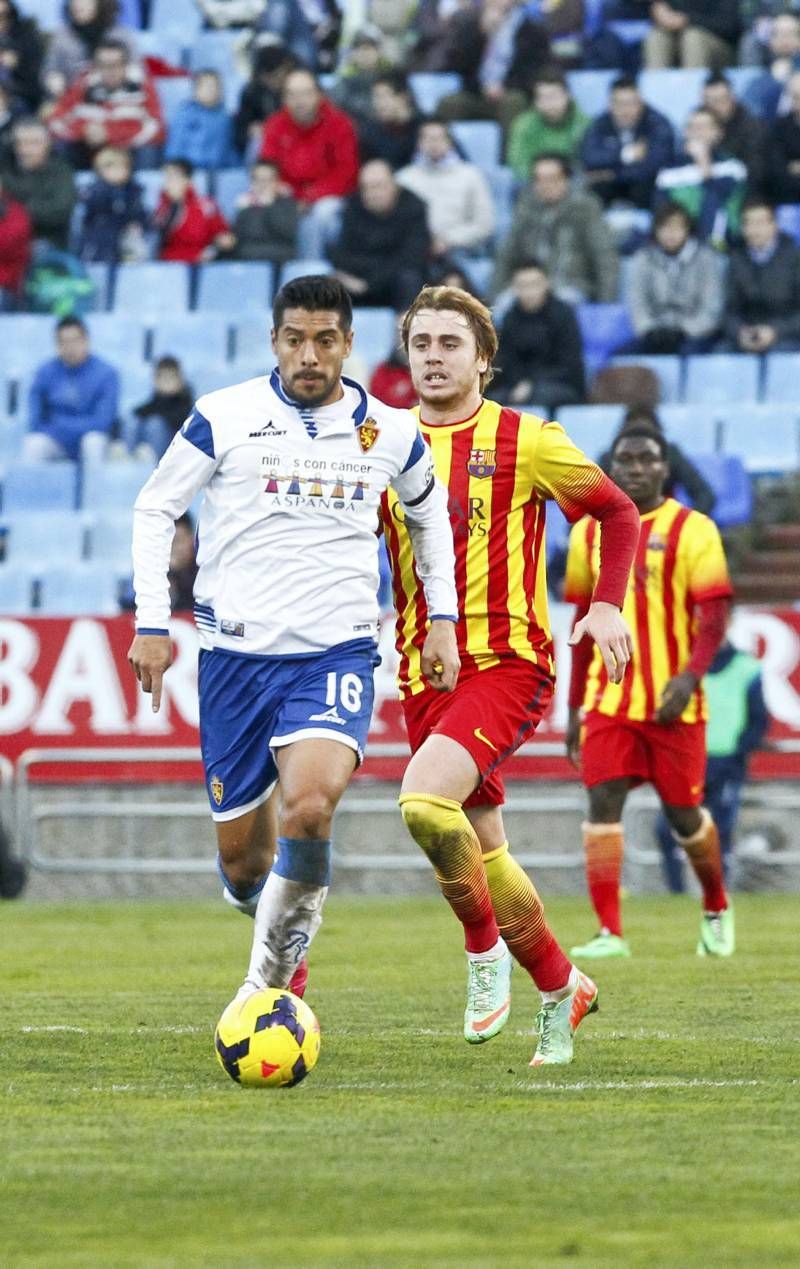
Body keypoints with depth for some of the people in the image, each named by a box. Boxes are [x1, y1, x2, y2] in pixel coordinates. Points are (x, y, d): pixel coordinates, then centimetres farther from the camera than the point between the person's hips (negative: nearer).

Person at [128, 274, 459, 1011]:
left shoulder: (391, 432, 6)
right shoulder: (225, 418, -1)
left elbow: (430, 512, 25)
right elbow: (154, 509, 7)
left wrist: (443, 619, 17)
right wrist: (152, 623, 0)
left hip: (337, 653, 0)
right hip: (236, 653, 0)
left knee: (309, 809, -27)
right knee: (240, 857, 3)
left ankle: (272, 969, -10)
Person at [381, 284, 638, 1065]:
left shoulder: (526, 442, -3)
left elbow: (617, 512, 8)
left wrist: (608, 604, -6)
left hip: (507, 663, -5)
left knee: (424, 801, -28)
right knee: (483, 852, 9)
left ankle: (483, 944, -6)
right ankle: (560, 988, 28)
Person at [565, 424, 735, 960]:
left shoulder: (692, 530, -3)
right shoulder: (590, 532, 10)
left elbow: (715, 615, -8)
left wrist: (690, 677, -24)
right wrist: (575, 707, 16)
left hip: (672, 703, -3)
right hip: (608, 700, 3)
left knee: (684, 812, 7)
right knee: (603, 802, -12)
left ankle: (717, 907, 33)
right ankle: (609, 932, -14)